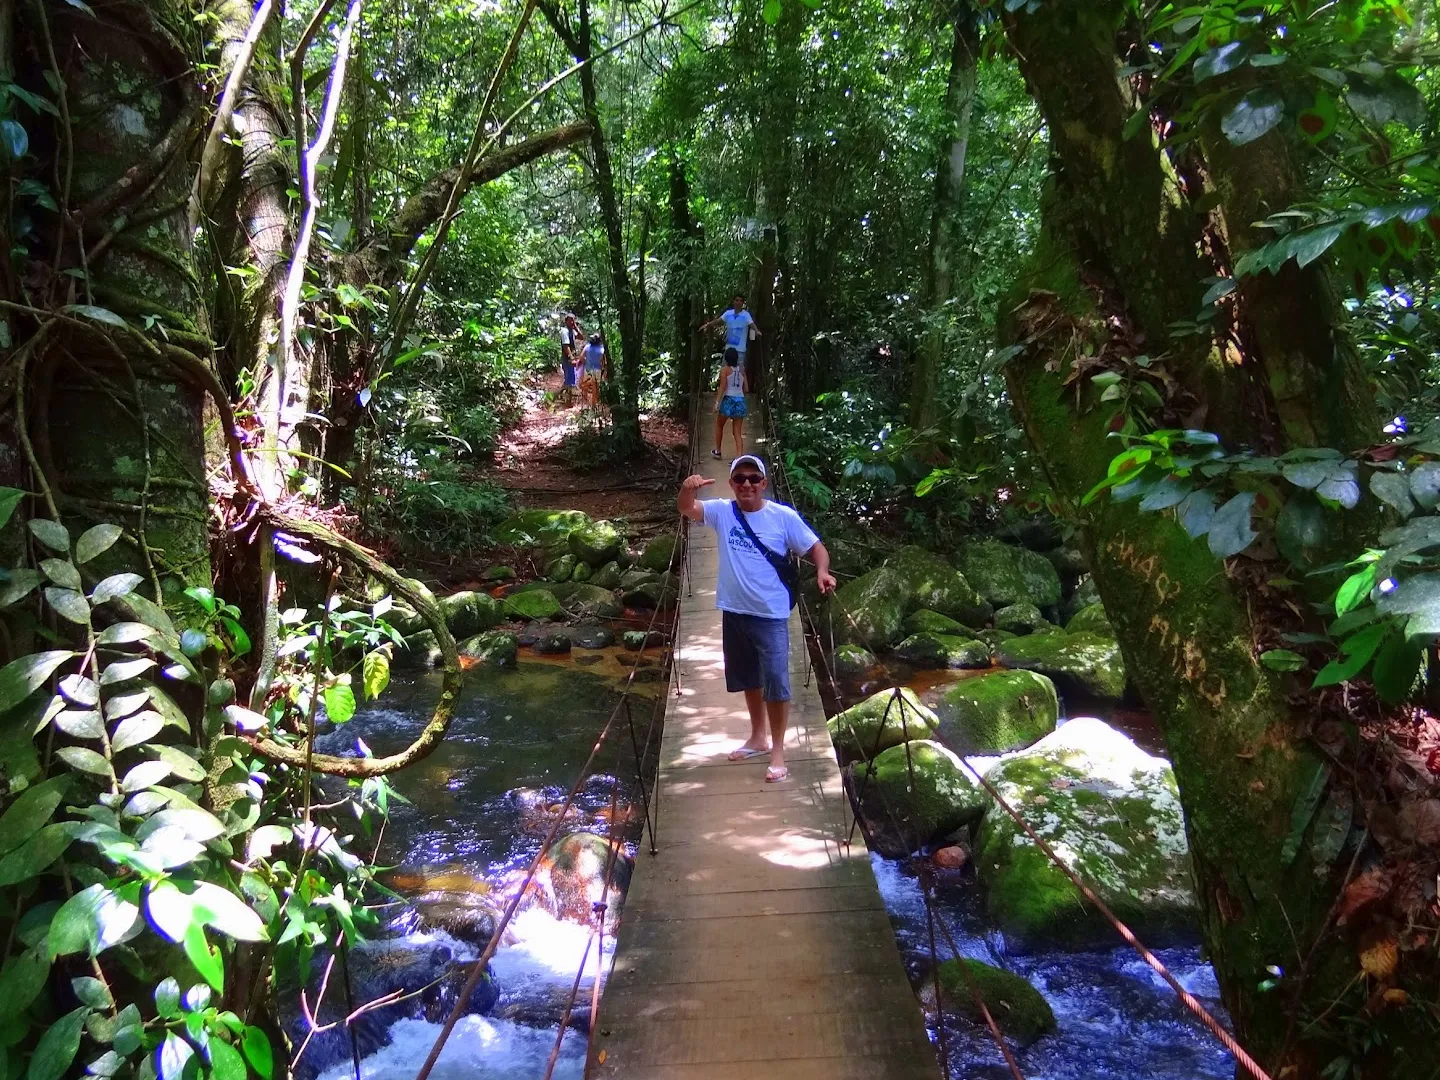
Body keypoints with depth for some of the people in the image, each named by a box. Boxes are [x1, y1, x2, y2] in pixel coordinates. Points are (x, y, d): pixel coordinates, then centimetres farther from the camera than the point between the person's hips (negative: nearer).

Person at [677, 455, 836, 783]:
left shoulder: (784, 517, -9)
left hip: (771, 614, -4)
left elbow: (815, 548, -3)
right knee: (749, 680, 20)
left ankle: (778, 750, 8)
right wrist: (688, 488, -35)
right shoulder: (722, 511, -2)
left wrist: (822, 571, -25)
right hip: (734, 612, 4)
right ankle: (758, 737, 39)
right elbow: (686, 509, -13)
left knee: (775, 682, -7)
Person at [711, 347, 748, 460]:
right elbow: (746, 389, 10)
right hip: (740, 400, 4)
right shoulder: (742, 370, 11)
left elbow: (722, 387, -11)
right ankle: (739, 457, -9)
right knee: (738, 433, 3)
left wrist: (717, 402, -11)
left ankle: (717, 451, 28)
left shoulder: (725, 369, -2)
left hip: (728, 399, -4)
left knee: (719, 425, 21)